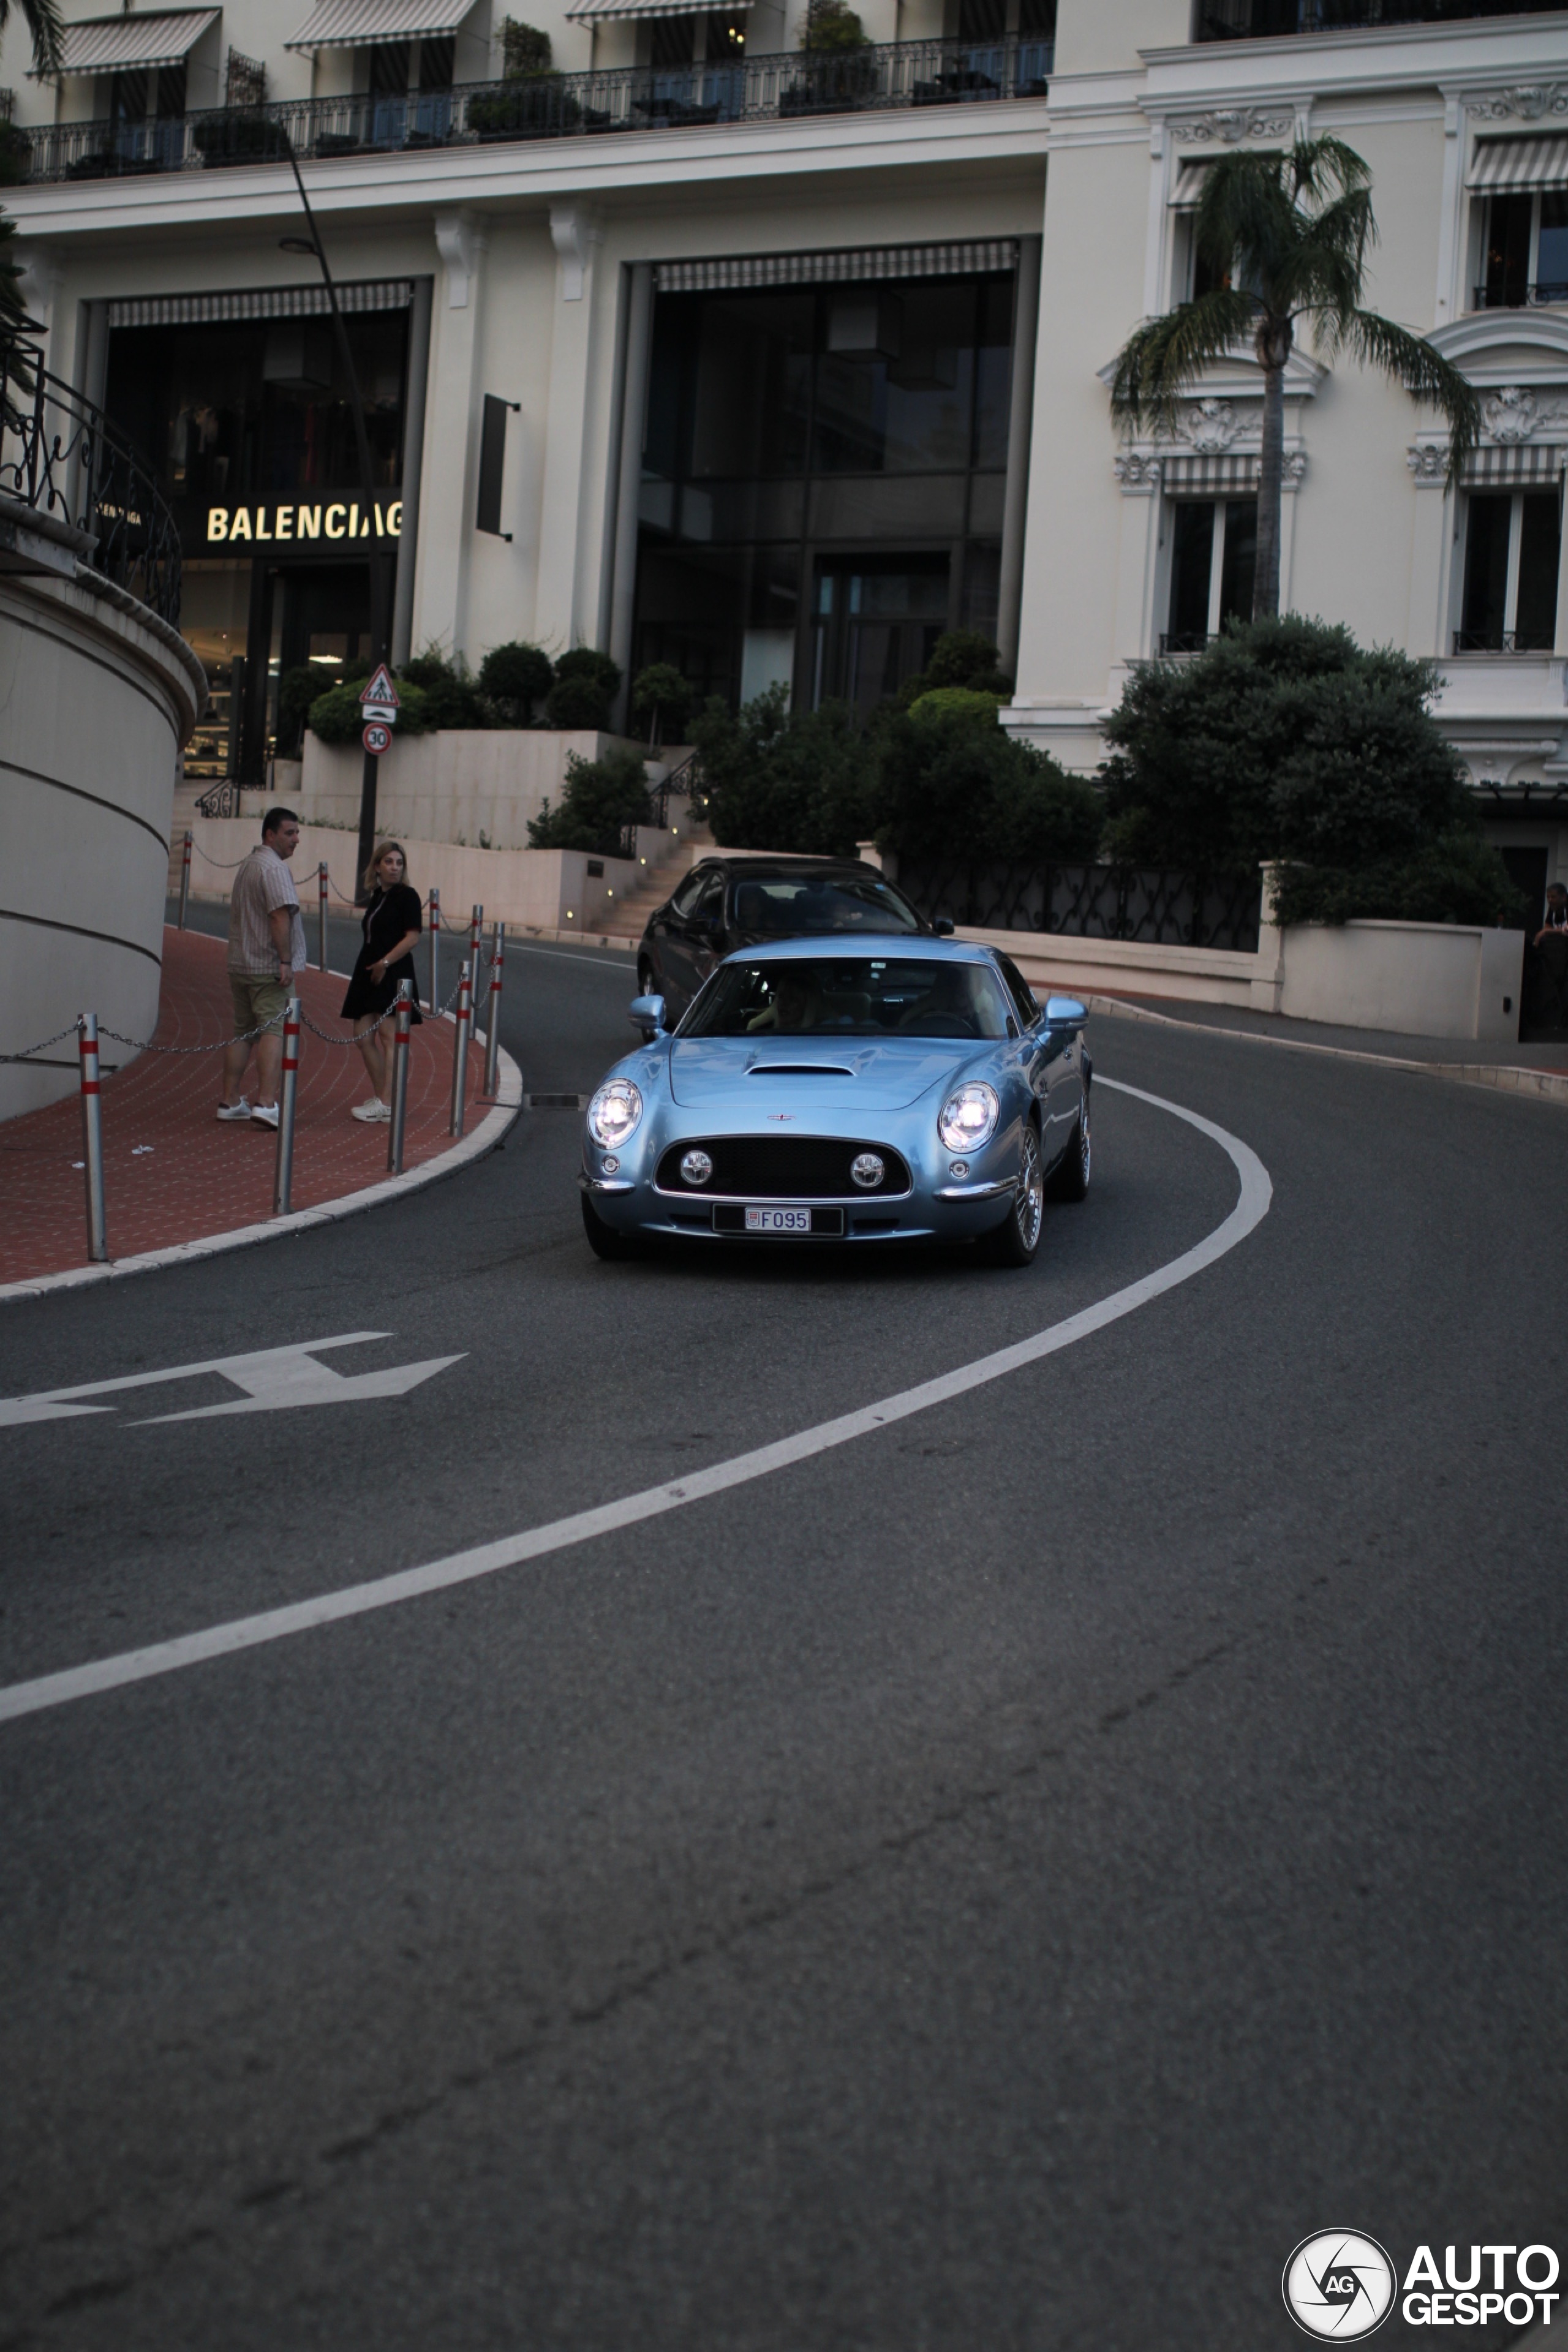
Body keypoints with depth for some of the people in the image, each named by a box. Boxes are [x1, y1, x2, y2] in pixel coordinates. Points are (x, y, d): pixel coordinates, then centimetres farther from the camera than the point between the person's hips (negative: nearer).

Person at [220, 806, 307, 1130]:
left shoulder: (247, 866, 19)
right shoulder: (274, 868, -14)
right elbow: (281, 915, -24)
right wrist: (286, 960, -22)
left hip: (240, 965, 9)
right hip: (269, 967, -9)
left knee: (243, 1030, 14)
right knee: (273, 1030, -10)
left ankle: (229, 1100, 16)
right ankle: (265, 1103, -19)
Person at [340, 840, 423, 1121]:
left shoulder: (407, 896, -6)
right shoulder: (377, 896, 17)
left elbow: (413, 937, -13)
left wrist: (385, 962, -17)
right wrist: (368, 967, 15)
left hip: (393, 975, -9)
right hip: (369, 974, 9)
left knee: (388, 1036, -9)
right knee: (363, 1036, 6)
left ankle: (387, 1104, -9)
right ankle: (379, 1096, 17)